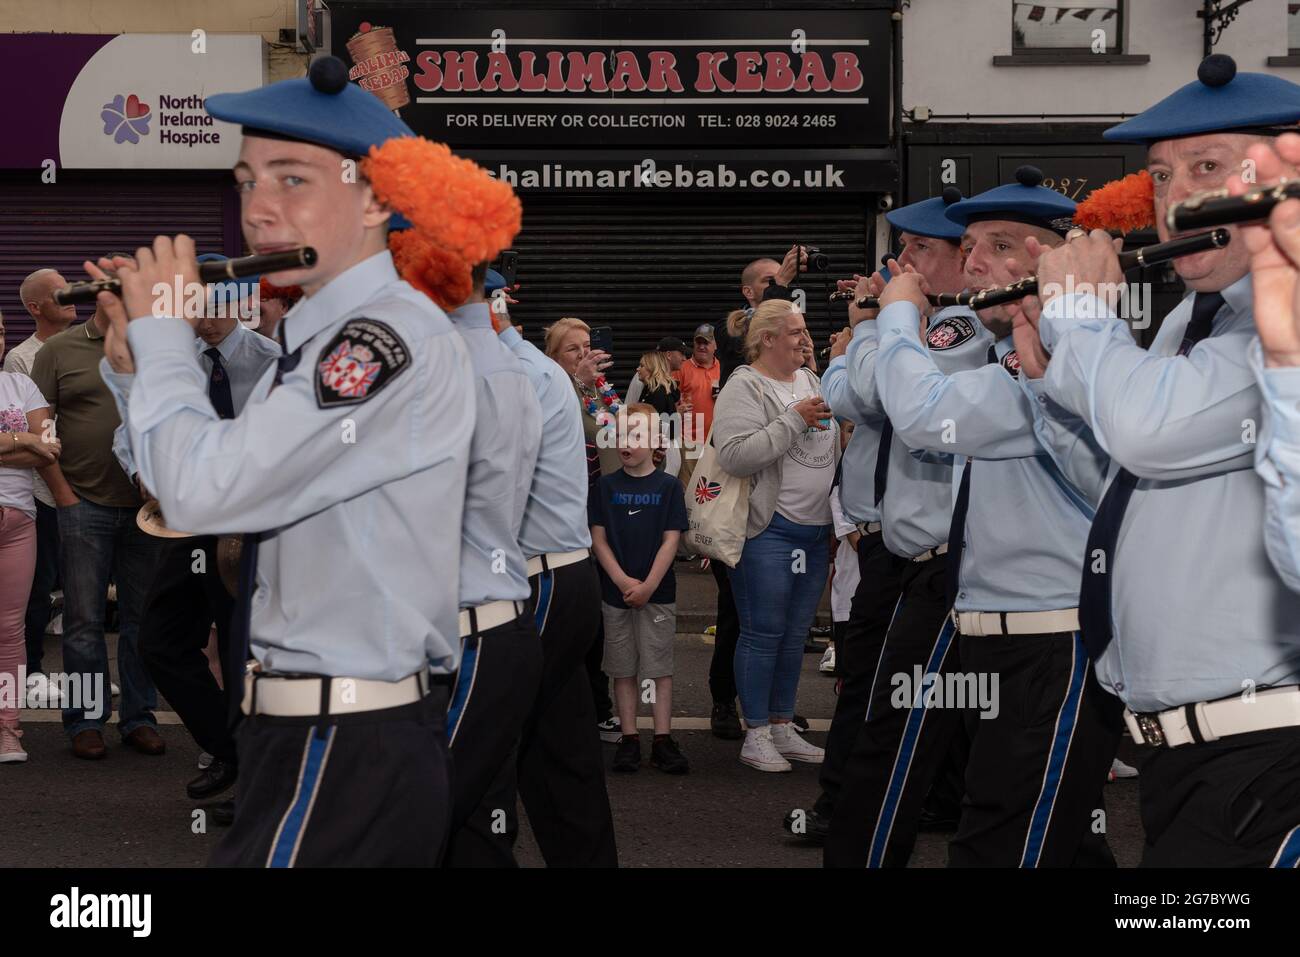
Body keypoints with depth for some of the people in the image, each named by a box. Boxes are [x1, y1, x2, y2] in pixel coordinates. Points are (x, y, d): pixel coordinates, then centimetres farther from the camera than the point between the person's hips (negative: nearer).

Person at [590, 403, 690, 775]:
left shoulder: (669, 486, 0)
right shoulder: (607, 486, 4)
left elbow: (671, 539, -4)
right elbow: (598, 538, 1)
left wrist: (648, 585, -12)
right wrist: (623, 581, -10)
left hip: (657, 593, -2)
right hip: (615, 592, 2)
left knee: (661, 667, 0)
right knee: (623, 669, 5)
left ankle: (663, 741, 3)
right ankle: (629, 740, 11)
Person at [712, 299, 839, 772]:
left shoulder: (810, 381, 13)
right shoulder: (745, 387, -10)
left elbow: (831, 446, 24)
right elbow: (735, 455, -23)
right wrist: (794, 419, -21)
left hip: (815, 530, 7)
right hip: (768, 532, -7)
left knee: (794, 635, 14)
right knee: (763, 634, -1)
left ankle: (782, 727, 24)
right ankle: (756, 736, 8)